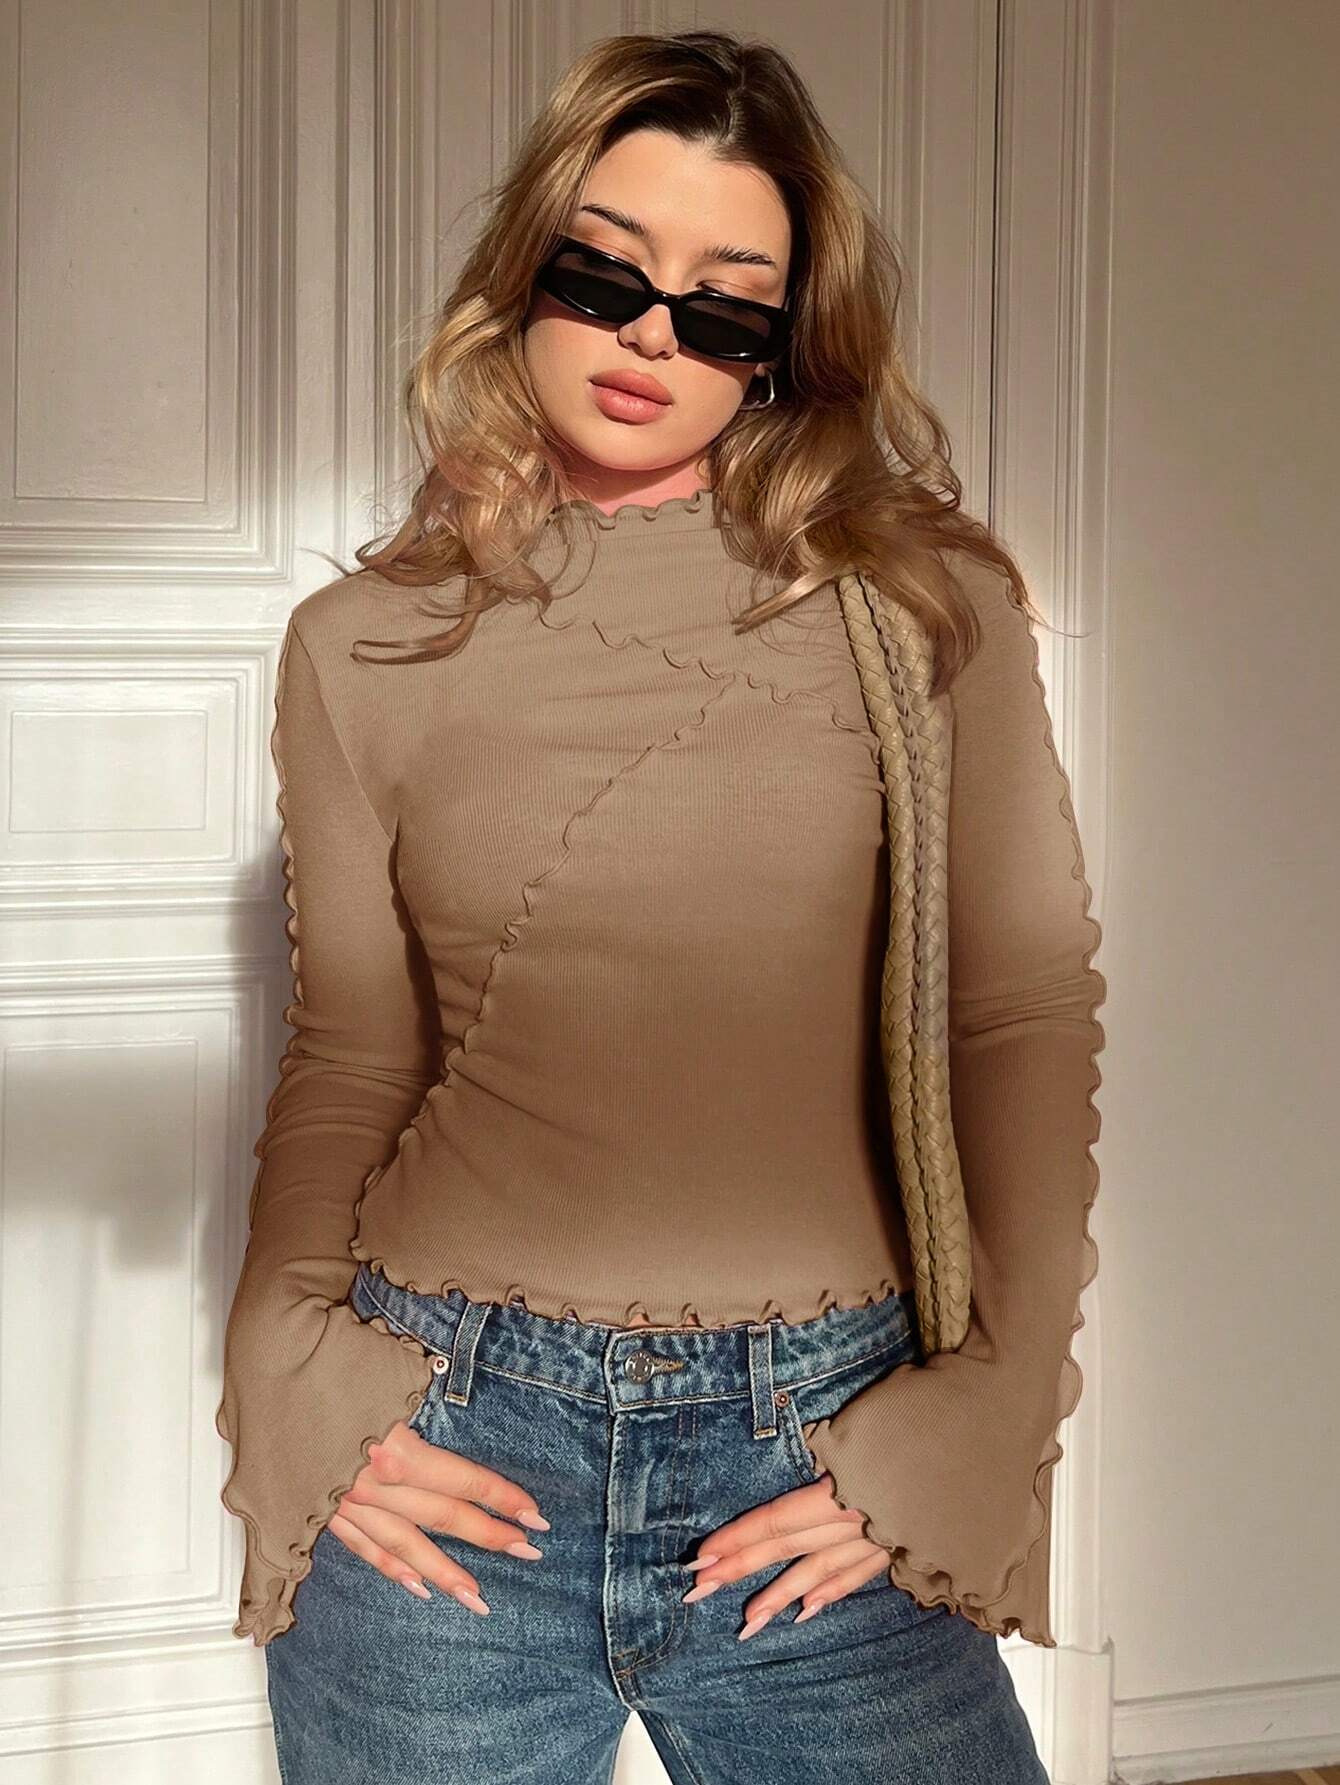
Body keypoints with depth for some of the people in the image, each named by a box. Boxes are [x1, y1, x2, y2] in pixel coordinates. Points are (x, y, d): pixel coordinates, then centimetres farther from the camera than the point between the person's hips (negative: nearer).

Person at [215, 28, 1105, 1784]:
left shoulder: (921, 601, -1)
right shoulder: (363, 648, 3)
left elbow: (1029, 1021, 0)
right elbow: (349, 1059, 9)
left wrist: (989, 1410, -5)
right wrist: (290, 1371, -4)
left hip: (817, 1451, 0)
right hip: (447, 1454, 1)